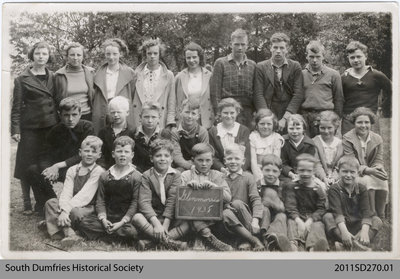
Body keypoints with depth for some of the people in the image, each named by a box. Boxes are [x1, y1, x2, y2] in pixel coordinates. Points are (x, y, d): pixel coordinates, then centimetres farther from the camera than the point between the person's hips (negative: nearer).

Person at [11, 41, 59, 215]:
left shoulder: (53, 77, 11)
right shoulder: (22, 79, 1)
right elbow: (16, 106, -1)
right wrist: (15, 129, -8)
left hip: (51, 126, 3)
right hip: (30, 127, -3)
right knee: (27, 166, 2)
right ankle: (27, 203, 14)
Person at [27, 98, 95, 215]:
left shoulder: (87, 127, -13)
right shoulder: (55, 131, 1)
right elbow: (45, 156, -6)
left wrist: (58, 166, -27)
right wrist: (50, 170, -30)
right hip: (60, 170, 5)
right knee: (32, 170, -14)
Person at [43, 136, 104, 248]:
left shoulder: (98, 171, -9)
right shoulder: (72, 170, 7)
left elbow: (84, 195, -17)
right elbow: (66, 193, -6)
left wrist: (66, 211, -26)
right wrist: (64, 210, -25)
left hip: (89, 208, -5)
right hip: (72, 205, 5)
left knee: (75, 212, -35)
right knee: (50, 202, -17)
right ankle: (69, 233, -29)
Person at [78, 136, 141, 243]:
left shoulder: (136, 177, -2)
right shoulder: (104, 176, 9)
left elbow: (135, 203, -6)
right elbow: (100, 200, 6)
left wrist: (122, 222, -16)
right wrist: (103, 219, -12)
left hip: (126, 218, -2)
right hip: (107, 216, 3)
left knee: (131, 232, -32)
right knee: (84, 223, -19)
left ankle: (100, 235, -12)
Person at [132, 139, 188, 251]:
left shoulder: (176, 175, -1)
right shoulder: (147, 176, -2)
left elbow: (172, 201, -11)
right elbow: (144, 202, -13)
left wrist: (165, 225, -22)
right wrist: (156, 224, -27)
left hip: (171, 218, 1)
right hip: (152, 216, -1)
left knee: (188, 222, -27)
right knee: (137, 217, -30)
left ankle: (150, 242, -34)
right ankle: (168, 241, -41)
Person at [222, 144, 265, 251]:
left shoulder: (248, 177, 4)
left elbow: (256, 199, -7)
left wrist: (255, 221, -21)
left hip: (245, 216, -1)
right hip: (232, 223, 1)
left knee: (237, 203, -30)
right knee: (226, 213, -32)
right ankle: (254, 241, -30)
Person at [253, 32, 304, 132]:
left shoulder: (295, 67, 7)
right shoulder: (261, 67, 7)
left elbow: (298, 95, -1)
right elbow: (258, 95, -1)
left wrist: (285, 118, -11)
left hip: (289, 117, 0)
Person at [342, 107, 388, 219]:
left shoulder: (377, 139, 7)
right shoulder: (347, 139, -9)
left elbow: (379, 161, 6)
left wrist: (378, 168, -20)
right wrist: (368, 170, -28)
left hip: (372, 172, 4)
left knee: (383, 181, -27)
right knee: (367, 181, -34)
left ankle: (380, 216, -13)